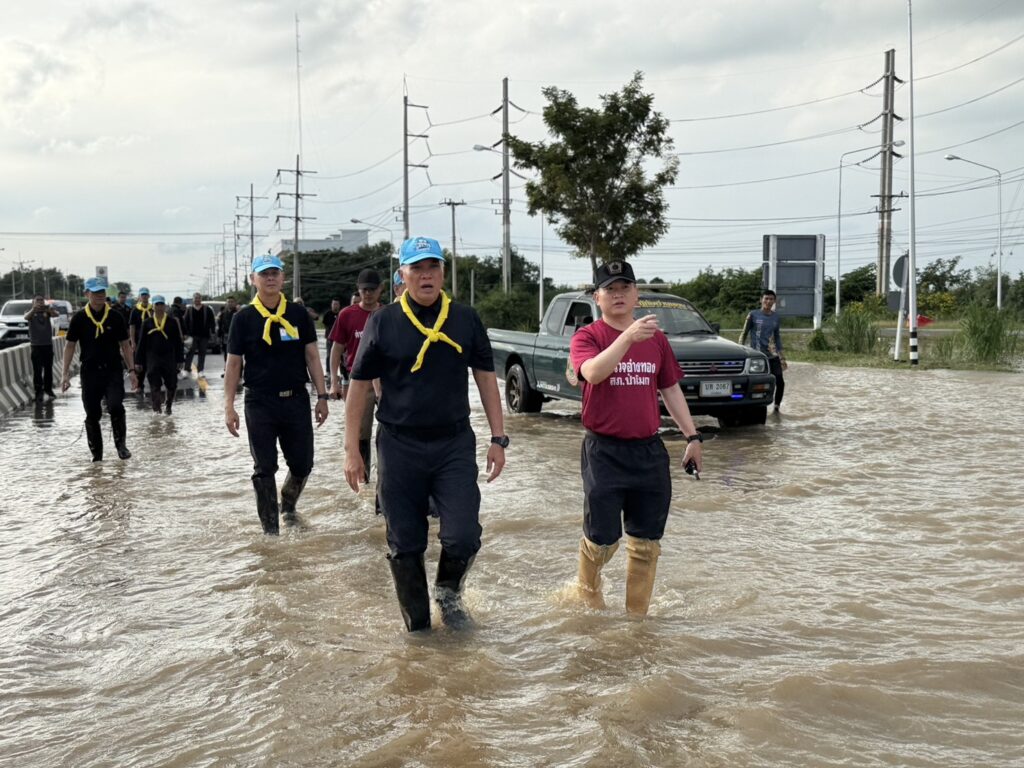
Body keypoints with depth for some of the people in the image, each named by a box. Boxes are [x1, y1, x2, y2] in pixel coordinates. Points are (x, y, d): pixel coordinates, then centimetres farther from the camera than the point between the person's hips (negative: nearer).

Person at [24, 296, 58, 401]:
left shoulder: (47, 311, 4)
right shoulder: (31, 312, 0)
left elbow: (56, 314, -16)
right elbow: (26, 317, -22)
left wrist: (50, 310, -39)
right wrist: (33, 310, -44)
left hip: (48, 344, 2)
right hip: (36, 345, -2)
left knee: (48, 369, 10)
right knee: (37, 370, -5)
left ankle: (48, 389, 23)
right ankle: (38, 391, -3)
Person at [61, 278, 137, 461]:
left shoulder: (115, 317, 1)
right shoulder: (79, 318, -1)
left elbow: (125, 344, 7)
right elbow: (70, 346, 4)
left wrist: (131, 370, 3)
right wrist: (65, 374, -1)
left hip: (113, 370, -1)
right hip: (90, 372, 1)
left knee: (115, 406, -21)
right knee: (92, 415, 7)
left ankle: (121, 444, -3)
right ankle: (97, 456, 20)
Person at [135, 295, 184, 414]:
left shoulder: (172, 322, 3)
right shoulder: (147, 323, 4)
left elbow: (178, 342, 4)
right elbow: (141, 343, 5)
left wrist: (179, 360, 0)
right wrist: (138, 361, 2)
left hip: (169, 359, 0)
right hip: (152, 359, 0)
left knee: (172, 385, 7)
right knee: (155, 386, -3)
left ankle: (169, 406, 27)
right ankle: (156, 408, 0)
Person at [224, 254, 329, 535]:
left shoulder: (298, 314, 5)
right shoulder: (244, 318, 0)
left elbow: (312, 356, 7)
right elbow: (234, 363, 1)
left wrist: (322, 396, 2)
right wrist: (229, 407, -4)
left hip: (296, 399, 2)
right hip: (260, 403, -2)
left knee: (302, 464, 7)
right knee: (264, 469, 2)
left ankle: (288, 507, 36)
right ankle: (270, 530, 11)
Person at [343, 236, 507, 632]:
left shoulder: (466, 320, 3)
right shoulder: (382, 323, -1)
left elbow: (486, 377, 9)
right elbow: (359, 385, 3)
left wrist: (498, 439, 4)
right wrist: (352, 449, 0)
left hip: (455, 444, 1)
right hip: (399, 447, 0)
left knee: (463, 538, -10)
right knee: (405, 545, 6)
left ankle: (448, 592, 22)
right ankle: (417, 626, 24)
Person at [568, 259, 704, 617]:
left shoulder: (656, 339, 9)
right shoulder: (587, 337, -5)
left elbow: (670, 389, 17)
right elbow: (593, 372, -27)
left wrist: (692, 436, 14)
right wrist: (629, 336, -38)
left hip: (649, 451, 4)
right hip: (604, 452, -4)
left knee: (646, 542, 9)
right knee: (602, 539, 1)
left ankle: (637, 614, 23)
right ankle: (588, 592, 30)